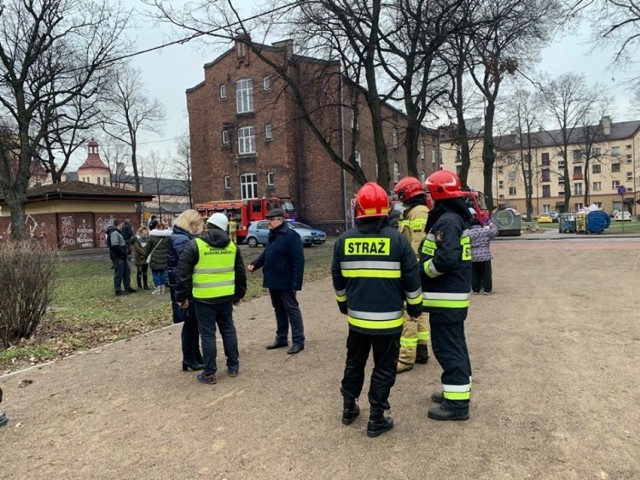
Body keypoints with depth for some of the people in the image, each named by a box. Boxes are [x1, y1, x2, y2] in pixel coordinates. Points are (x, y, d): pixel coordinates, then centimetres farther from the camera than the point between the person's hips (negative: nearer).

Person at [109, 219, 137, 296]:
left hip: (121, 256, 11)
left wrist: (124, 253, 10)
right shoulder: (114, 233, -16)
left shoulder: (117, 232, 17)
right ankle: (118, 291, 5)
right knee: (119, 273, -3)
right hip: (117, 256, -11)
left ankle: (127, 288, 25)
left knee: (127, 271, 16)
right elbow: (115, 245, -24)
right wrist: (123, 253, -18)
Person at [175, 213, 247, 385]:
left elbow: (182, 273, -10)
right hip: (226, 297, 4)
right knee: (228, 329, 16)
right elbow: (240, 273, 13)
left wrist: (181, 296, -1)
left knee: (208, 334, 3)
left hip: (204, 298, -4)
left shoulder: (196, 244, -8)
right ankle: (233, 366, 25)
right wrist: (239, 294, 22)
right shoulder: (232, 245, 7)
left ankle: (209, 374, 11)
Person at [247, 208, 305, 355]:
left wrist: (296, 282, -23)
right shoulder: (272, 236, 12)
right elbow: (265, 254, 19)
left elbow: (298, 261, -19)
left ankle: (298, 341, 5)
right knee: (279, 310, 16)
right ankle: (281, 338, 27)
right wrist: (254, 264, 1)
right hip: (273, 281, 9)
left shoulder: (291, 236, -16)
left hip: (285, 282, -9)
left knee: (292, 309, -1)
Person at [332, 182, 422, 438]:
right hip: (388, 319, -3)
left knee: (354, 363, 22)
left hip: (357, 317, 3)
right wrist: (415, 307, 9)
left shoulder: (344, 240, -2)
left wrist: (343, 304, 24)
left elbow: (338, 279, 8)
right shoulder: (396, 239, -11)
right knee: (384, 368, 10)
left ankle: (349, 407, 35)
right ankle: (376, 418, 17)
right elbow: (411, 278, -6)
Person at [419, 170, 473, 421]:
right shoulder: (456, 217, 14)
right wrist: (424, 265, 9)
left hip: (446, 296, -11)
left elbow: (445, 259, -30)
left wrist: (421, 270, -14)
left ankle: (457, 403, 5)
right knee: (455, 344, 19)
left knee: (447, 348, -3)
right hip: (455, 293, 11)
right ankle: (457, 391, 32)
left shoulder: (447, 220, -19)